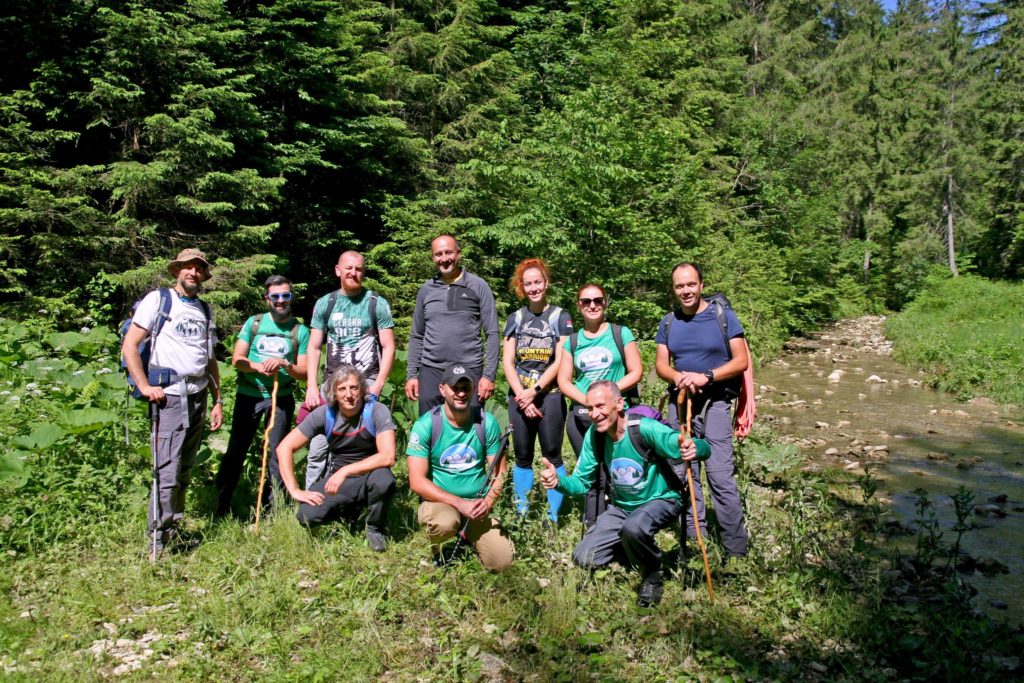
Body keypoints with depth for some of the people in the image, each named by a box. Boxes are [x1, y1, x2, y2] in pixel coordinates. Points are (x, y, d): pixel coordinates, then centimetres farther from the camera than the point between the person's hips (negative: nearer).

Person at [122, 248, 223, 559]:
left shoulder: (205, 310, 19)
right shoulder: (158, 300, 1)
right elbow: (129, 345, -4)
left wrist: (218, 400, 16)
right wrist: (145, 387, -10)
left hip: (198, 397, 6)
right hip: (168, 396, -6)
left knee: (185, 470, 10)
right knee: (167, 472, -8)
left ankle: (173, 528, 21)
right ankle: (159, 540, 1)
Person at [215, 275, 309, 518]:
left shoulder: (300, 331, 2)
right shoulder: (253, 323, 4)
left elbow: (304, 373, -1)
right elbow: (237, 360, 0)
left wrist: (285, 365, -20)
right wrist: (259, 367, -19)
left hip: (281, 398, -1)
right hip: (249, 395, 1)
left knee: (277, 452, 3)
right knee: (236, 450, 6)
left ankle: (271, 510, 14)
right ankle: (222, 506, 18)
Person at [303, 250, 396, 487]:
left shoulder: (377, 304, 2)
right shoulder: (324, 303, 10)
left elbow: (388, 348, 1)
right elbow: (314, 347, 11)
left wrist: (377, 386, -9)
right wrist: (312, 386, 0)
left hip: (366, 382, -2)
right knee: (318, 448, -1)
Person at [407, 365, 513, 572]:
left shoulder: (486, 421, -4)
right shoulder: (426, 425, -12)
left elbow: (499, 471, 0)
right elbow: (417, 481, -16)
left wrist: (488, 501, -19)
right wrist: (459, 503, -23)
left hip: (477, 504, 3)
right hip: (439, 500, -3)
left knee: (502, 562, -10)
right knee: (446, 522, -37)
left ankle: (469, 535, 22)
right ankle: (436, 550, 0)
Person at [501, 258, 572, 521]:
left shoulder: (560, 317, 1)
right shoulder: (515, 318, 9)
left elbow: (560, 361, -6)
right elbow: (507, 361, 4)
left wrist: (534, 391, -11)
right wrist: (522, 396, -7)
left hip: (549, 395, -3)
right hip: (519, 396, 3)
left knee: (552, 455, 1)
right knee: (523, 457, 9)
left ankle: (553, 518, 8)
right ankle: (521, 515, 17)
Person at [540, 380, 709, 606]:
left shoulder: (644, 428, -28)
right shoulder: (593, 436, -12)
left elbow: (703, 449, -31)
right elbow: (581, 482, -5)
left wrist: (693, 448, -57)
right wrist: (558, 481, -27)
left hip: (661, 501, -5)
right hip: (621, 507, 6)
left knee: (634, 527, -38)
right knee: (583, 558, -5)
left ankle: (653, 576, -6)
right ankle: (636, 549, 21)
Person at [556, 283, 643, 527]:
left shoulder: (621, 334, 5)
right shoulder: (572, 340, 13)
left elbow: (636, 372, 0)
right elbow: (563, 380, 8)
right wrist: (587, 399, -10)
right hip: (581, 416, 3)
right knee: (591, 477, 8)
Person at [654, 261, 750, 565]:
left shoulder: (723, 316, -4)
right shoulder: (669, 323, 8)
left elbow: (741, 361, -8)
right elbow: (661, 365, 8)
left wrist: (706, 377, -21)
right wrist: (679, 377, -15)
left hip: (714, 403, -4)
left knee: (720, 476, -11)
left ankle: (737, 551, 0)